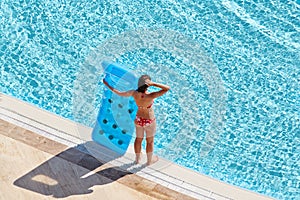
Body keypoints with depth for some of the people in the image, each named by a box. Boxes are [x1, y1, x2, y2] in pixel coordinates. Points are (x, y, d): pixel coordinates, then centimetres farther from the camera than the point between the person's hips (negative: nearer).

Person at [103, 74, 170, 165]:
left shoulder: (134, 93, -25)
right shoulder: (150, 96, -37)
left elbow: (120, 93, -10)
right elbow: (167, 88, -38)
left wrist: (108, 85, 0)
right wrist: (153, 84, -39)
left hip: (138, 120, 4)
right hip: (149, 121, -4)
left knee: (138, 139, 28)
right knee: (150, 141, 22)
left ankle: (137, 159, 49)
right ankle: (149, 160, 44)